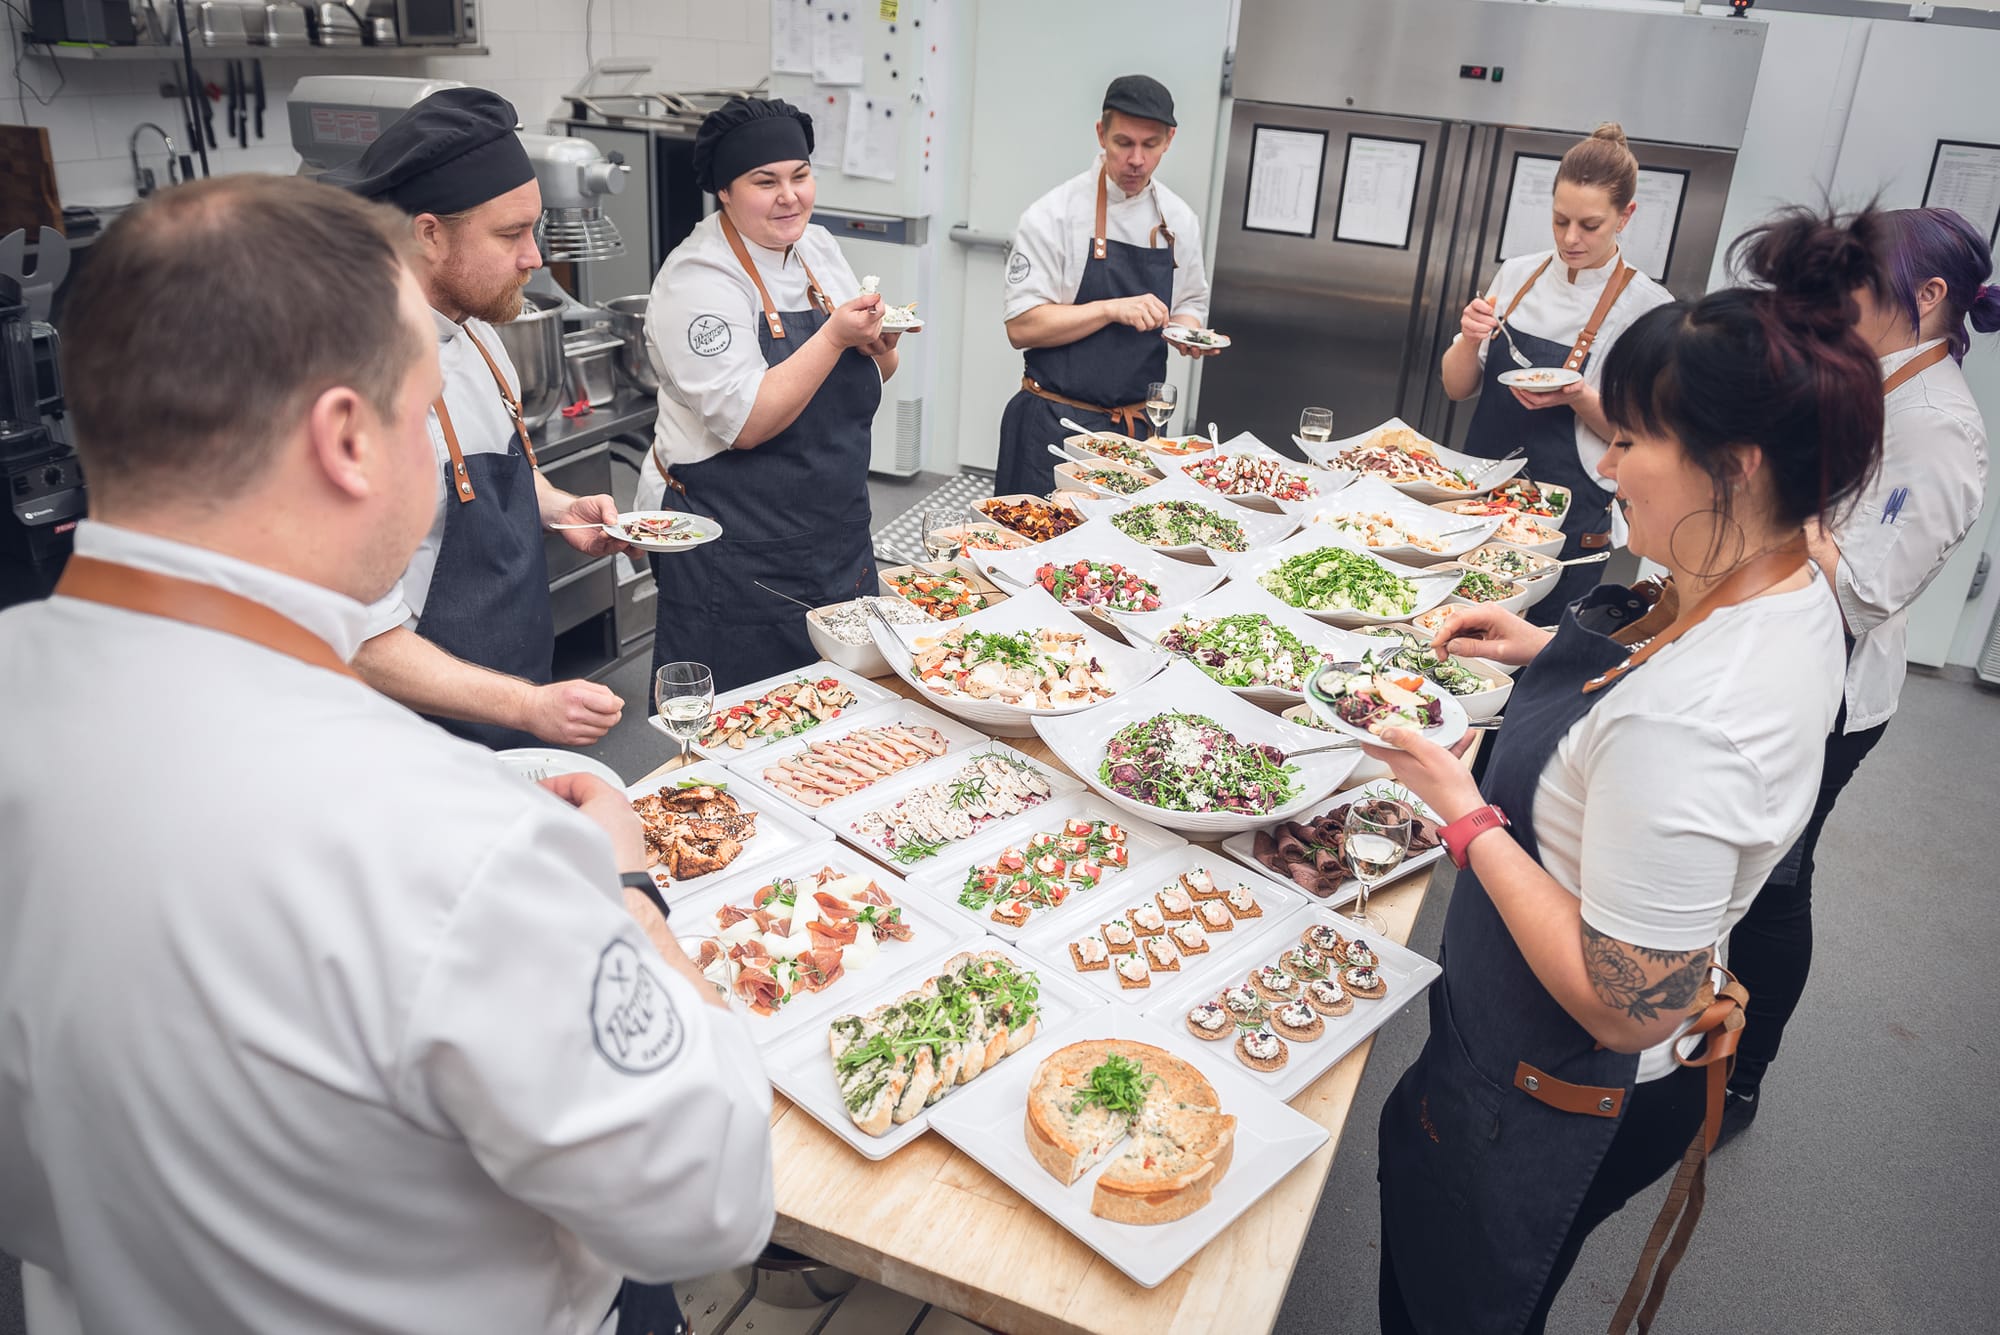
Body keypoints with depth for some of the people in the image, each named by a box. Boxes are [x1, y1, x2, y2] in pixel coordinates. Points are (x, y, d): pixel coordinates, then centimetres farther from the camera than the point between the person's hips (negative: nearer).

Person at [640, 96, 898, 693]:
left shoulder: (819, 247, 7)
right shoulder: (698, 278, -15)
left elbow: (866, 380, 14)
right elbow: (746, 423, -24)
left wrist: (878, 345, -8)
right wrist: (834, 336, -27)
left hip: (837, 539, 7)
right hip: (734, 556, -7)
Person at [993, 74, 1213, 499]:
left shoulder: (1180, 220, 7)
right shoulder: (1054, 214, -9)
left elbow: (1190, 304, 20)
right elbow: (1022, 327, -14)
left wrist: (1188, 331, -3)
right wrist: (1112, 310, -22)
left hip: (1137, 426, 5)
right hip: (1054, 425, -4)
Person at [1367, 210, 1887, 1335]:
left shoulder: (1678, 728, -38)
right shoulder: (1799, 596, -6)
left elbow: (1628, 1007, -31)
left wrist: (1465, 811, -26)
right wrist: (1553, 650, 3)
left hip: (1553, 1103, -9)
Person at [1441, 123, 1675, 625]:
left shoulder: (1648, 308, -9)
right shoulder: (1518, 274, 3)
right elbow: (1458, 386, 8)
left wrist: (1577, 398, -22)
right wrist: (1470, 339, -12)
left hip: (1566, 517, -4)